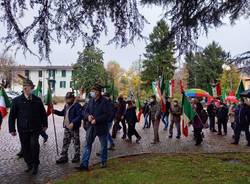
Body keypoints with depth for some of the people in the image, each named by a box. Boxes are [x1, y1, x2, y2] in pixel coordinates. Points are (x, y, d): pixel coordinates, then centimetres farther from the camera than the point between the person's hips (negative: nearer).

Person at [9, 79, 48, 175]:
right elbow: (12, 116, 0)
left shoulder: (37, 100, 3)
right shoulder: (17, 100, -2)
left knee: (34, 145, -13)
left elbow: (43, 113, 11)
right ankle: (29, 164, 29)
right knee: (25, 147, 9)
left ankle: (35, 165, 6)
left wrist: (44, 125, 9)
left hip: (35, 128, 0)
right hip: (23, 129, 0)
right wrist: (12, 129, -2)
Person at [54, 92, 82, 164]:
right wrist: (55, 111, 7)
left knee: (76, 143, 6)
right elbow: (63, 113, 23)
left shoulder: (77, 106, -15)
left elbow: (80, 116, -22)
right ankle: (64, 157, 19)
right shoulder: (66, 105, 12)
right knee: (65, 142, 10)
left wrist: (73, 123, -29)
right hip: (67, 127, 8)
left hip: (74, 128, -8)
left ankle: (77, 157, 18)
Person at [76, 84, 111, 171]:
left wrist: (96, 120, -22)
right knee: (87, 145, 4)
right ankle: (84, 164, 10)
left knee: (103, 145, 12)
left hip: (101, 127, -5)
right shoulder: (91, 101, 6)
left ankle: (103, 162, 32)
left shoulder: (105, 102, -14)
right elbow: (86, 111, 12)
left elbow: (107, 115, -19)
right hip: (91, 127, 6)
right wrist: (88, 116, -11)